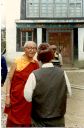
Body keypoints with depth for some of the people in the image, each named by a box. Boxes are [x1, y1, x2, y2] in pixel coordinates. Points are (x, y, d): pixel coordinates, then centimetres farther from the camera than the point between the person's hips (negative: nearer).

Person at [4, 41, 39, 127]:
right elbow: (9, 79, -5)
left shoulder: (36, 65, 4)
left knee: (27, 122, 11)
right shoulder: (17, 62, -5)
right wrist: (7, 96, -10)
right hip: (16, 98, -3)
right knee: (13, 123, 4)